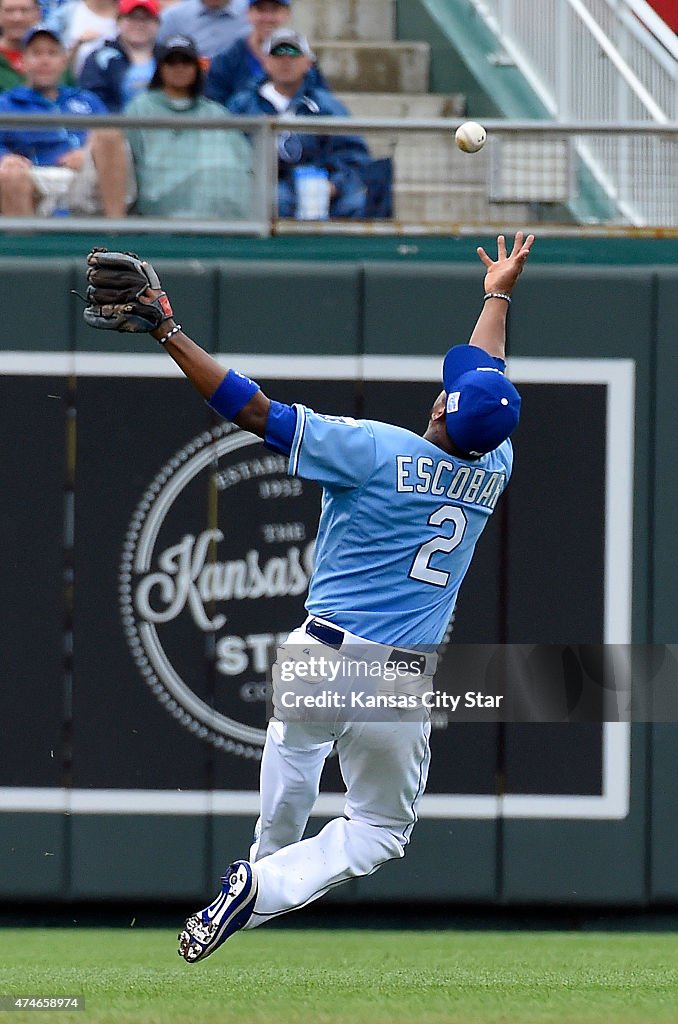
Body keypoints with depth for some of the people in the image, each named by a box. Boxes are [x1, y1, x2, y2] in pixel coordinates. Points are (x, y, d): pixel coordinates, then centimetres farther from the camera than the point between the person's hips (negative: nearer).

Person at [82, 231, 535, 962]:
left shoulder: (375, 451, -12)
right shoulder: (494, 471, 0)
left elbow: (253, 411, -15)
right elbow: (488, 386, 19)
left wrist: (167, 331, -11)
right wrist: (497, 295, 37)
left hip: (321, 657, 0)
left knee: (296, 738, 36)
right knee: (381, 831, 15)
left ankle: (269, 860, 40)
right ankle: (264, 891, -6)